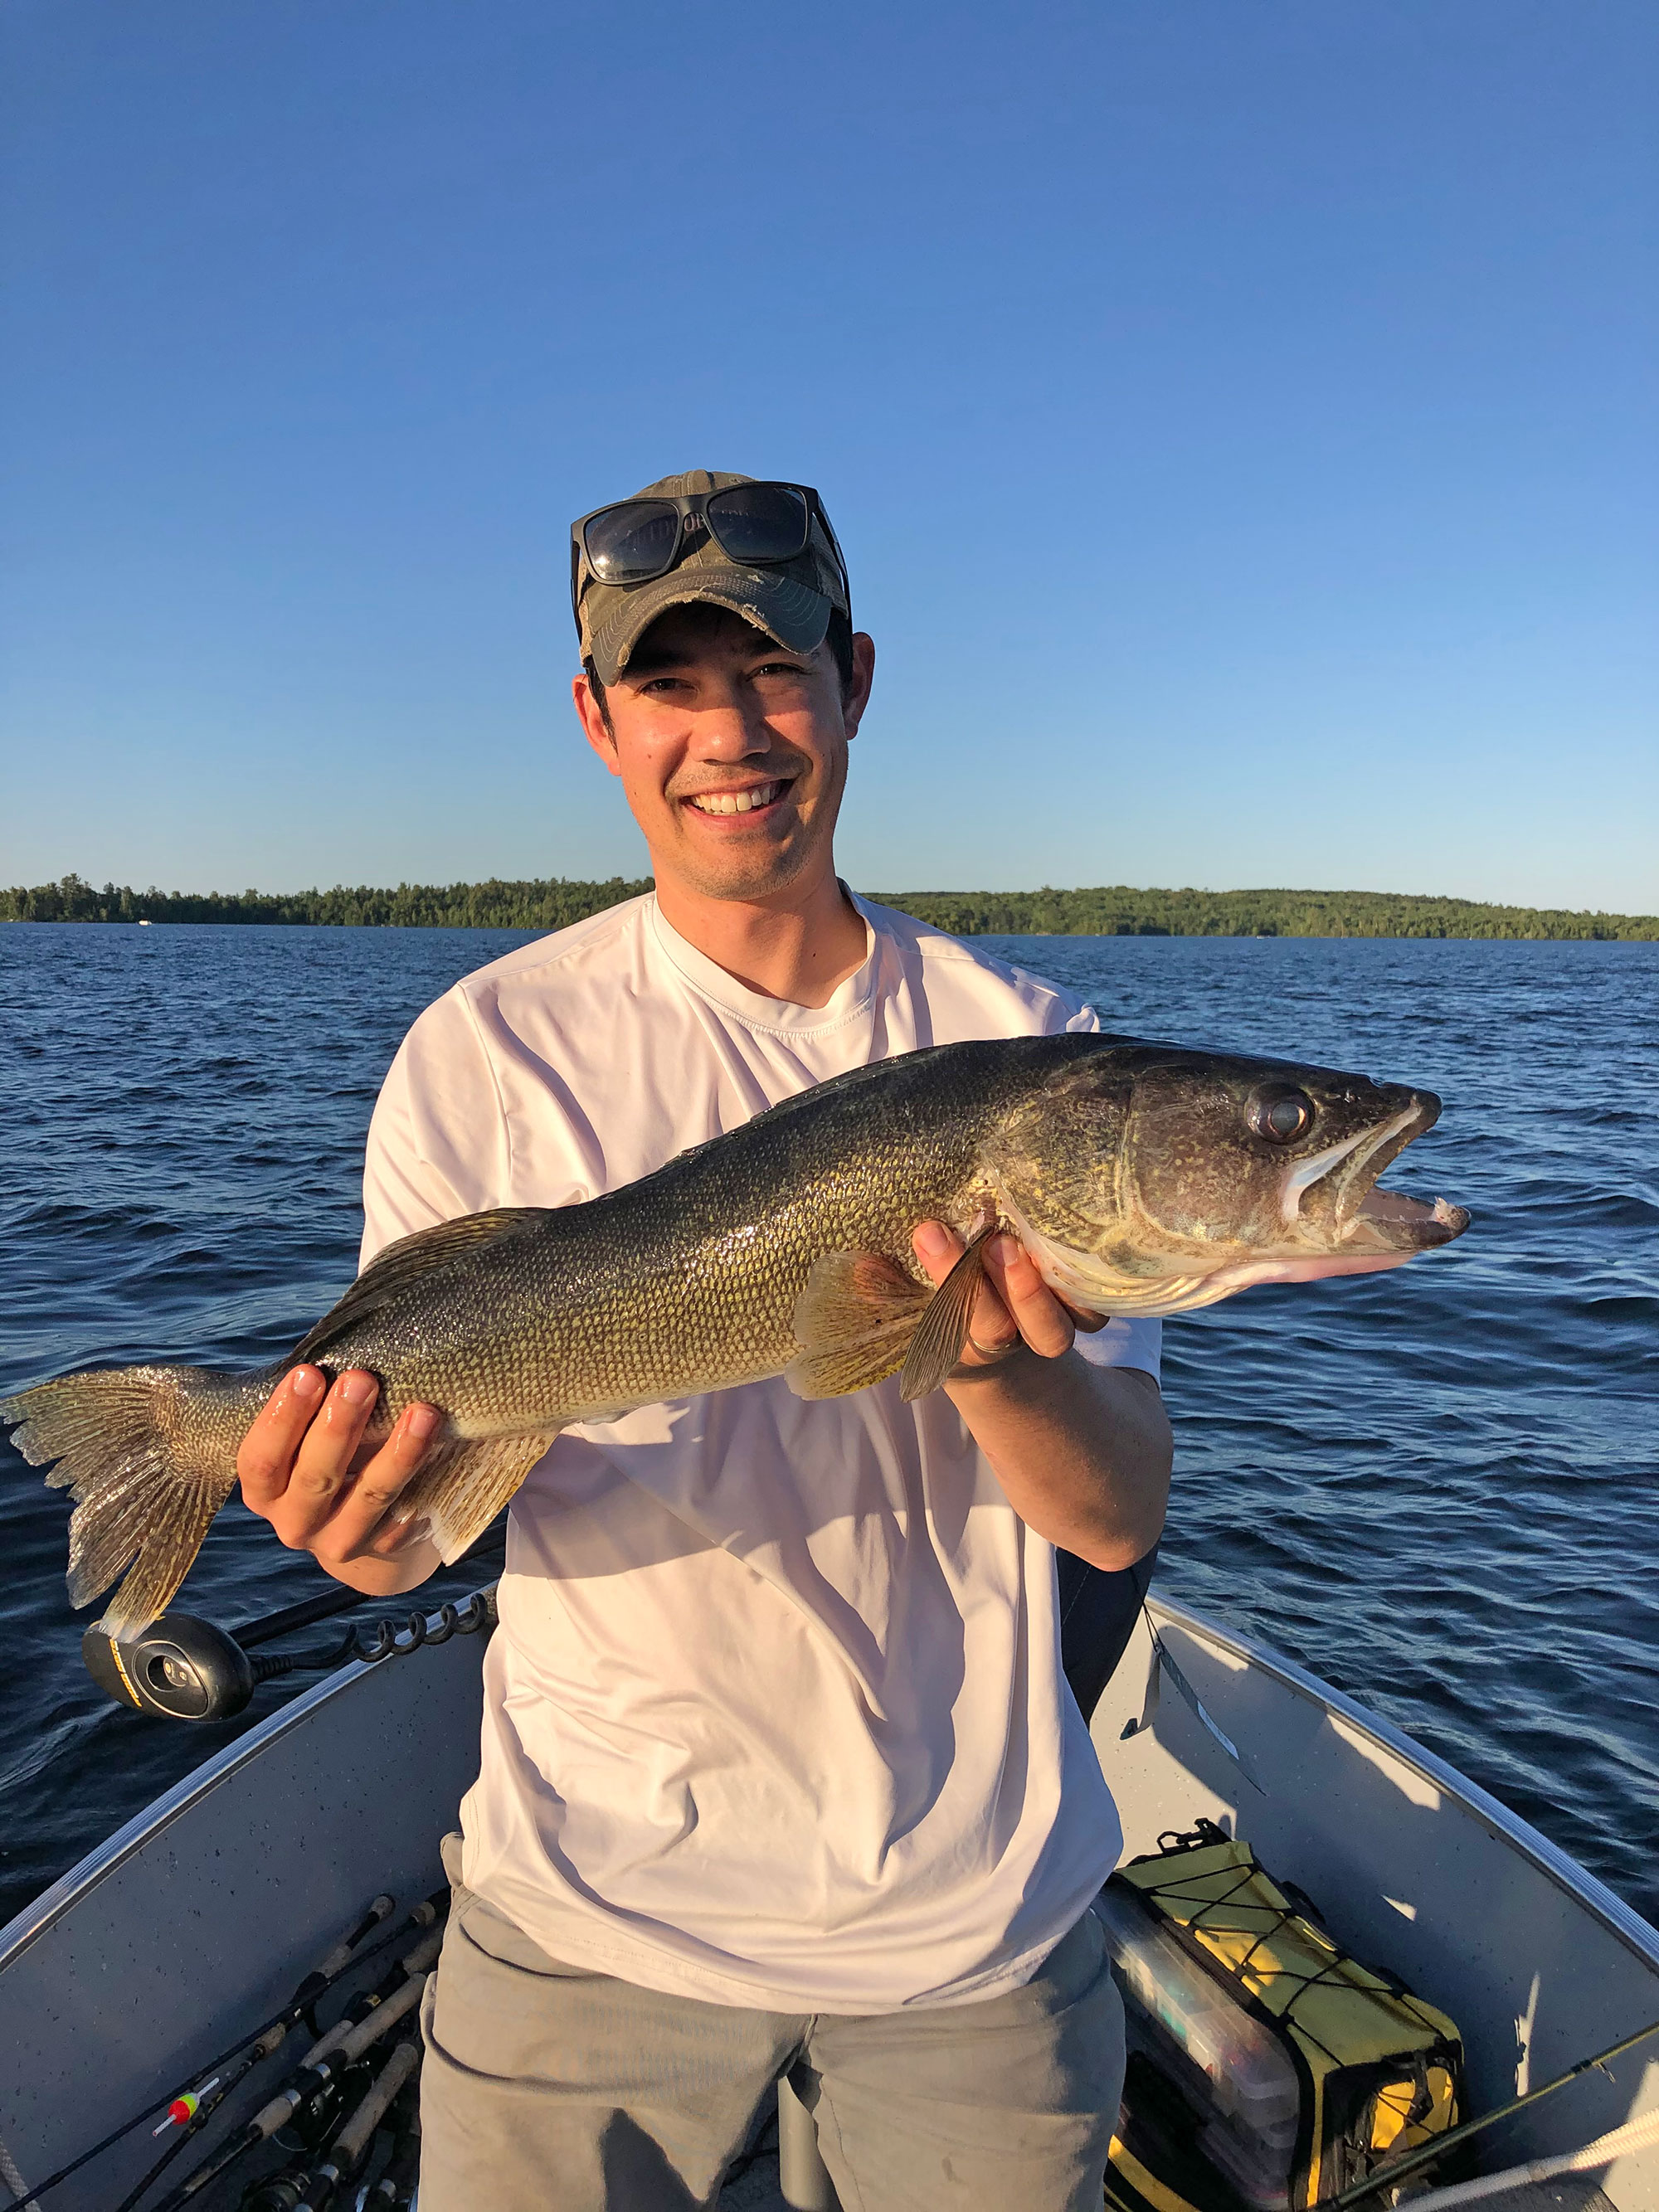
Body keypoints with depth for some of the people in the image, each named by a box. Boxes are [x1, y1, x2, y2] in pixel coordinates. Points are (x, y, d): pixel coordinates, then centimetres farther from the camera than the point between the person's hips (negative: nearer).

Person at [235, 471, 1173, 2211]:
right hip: (597, 1905, -1)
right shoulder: (486, 1053, -8)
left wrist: (998, 1360, -29)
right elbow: (407, 1480, -6)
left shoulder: (1022, 1046, -6)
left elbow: (1120, 1520, -9)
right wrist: (368, 1531, -28)